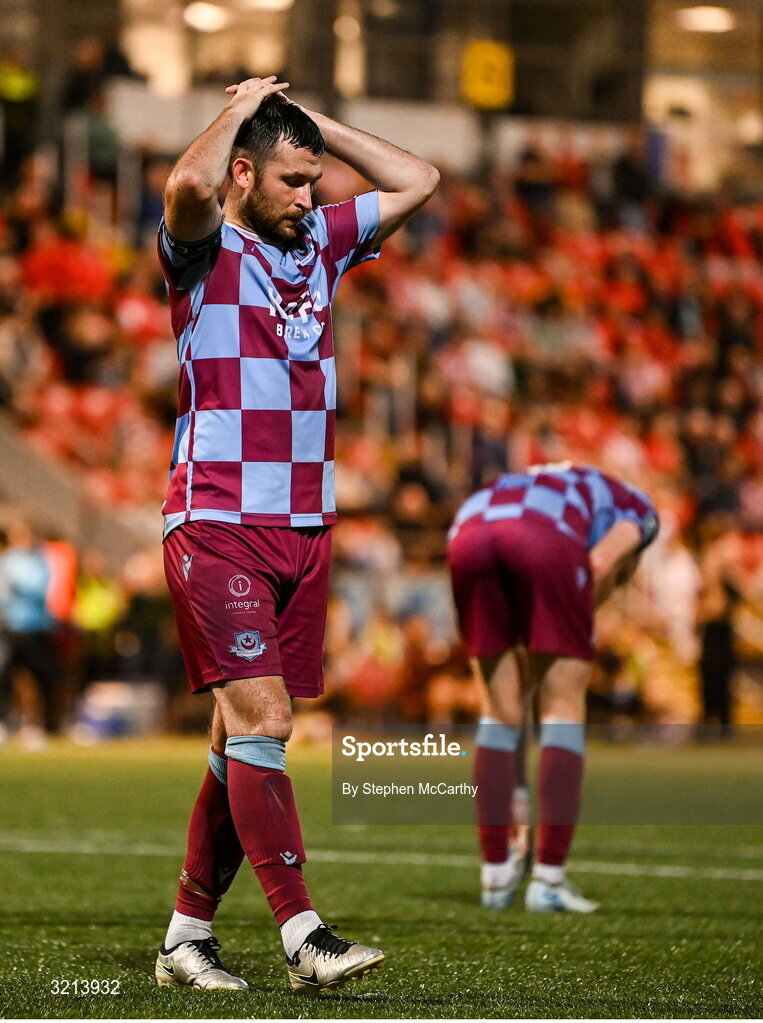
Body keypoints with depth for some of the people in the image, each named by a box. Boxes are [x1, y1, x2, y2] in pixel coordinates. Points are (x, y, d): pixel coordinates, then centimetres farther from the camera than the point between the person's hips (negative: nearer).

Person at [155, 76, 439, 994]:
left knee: (245, 735, 6)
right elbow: (190, 183, -26)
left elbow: (416, 181, 23)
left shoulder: (320, 242, 16)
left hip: (303, 529, 7)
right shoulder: (204, 250, -4)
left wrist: (317, 123, 15)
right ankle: (303, 935, -18)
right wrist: (240, 109, -9)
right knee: (261, 718, -14)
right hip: (216, 524, -7)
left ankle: (188, 934, 13)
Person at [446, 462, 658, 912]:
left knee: (500, 711, 17)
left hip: (469, 534, 5)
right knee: (564, 705, 7)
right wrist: (572, 637, 16)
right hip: (542, 537, -5)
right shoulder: (638, 509, 33)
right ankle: (550, 879, 5)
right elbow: (602, 562, 4)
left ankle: (496, 874, 19)